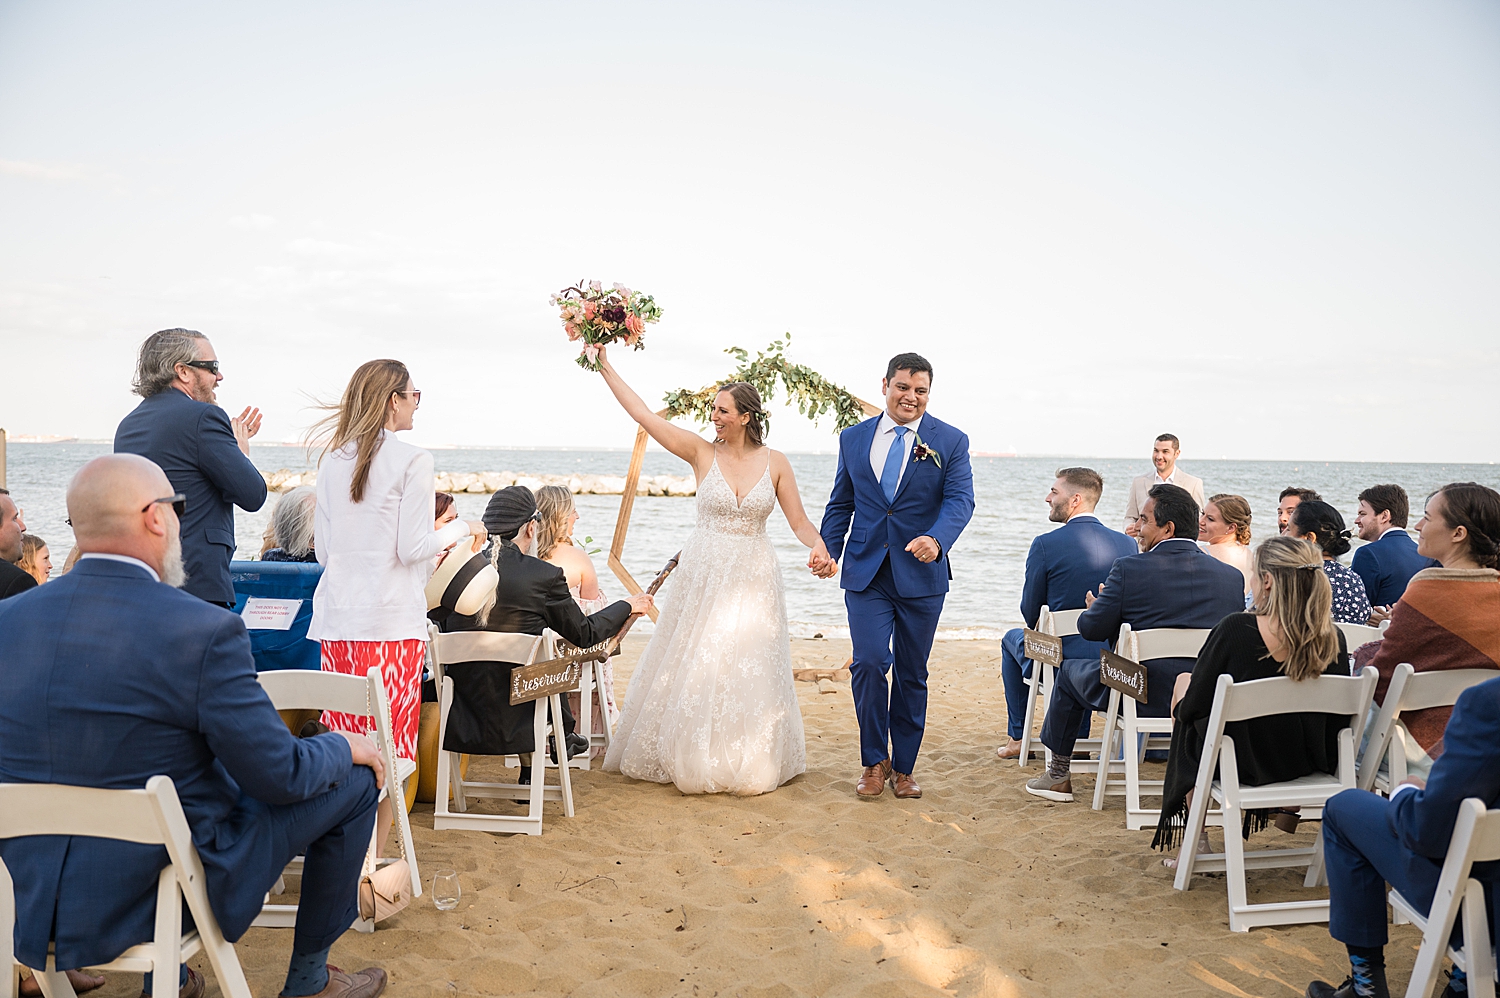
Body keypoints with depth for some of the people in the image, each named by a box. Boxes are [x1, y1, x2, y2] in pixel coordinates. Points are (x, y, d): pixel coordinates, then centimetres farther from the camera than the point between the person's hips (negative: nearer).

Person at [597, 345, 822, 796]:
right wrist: (605, 366, -10)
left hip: (753, 579, 0)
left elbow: (800, 522, 1)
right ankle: (691, 758, 22)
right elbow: (643, 414, -7)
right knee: (694, 668, 5)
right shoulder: (702, 452, -3)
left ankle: (749, 763, 22)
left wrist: (819, 545, -21)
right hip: (703, 575, 0)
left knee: (748, 670, 5)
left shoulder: (775, 462, -1)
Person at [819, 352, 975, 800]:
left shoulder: (950, 441, 1)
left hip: (921, 575, -1)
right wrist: (829, 551, 0)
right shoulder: (854, 438, 8)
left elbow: (960, 499, -11)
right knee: (869, 663, -11)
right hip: (866, 573, 1)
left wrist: (937, 539, -30)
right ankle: (875, 760, 9)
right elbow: (841, 503, 13)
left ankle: (903, 767, 24)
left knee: (912, 674, 8)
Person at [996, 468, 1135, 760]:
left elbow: (1031, 613, -7)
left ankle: (1018, 738, 33)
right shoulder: (1127, 544, -2)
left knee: (1012, 639, 29)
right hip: (1111, 663, 4)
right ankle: (1079, 739, 40)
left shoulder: (1045, 544, -16)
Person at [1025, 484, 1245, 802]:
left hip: (1143, 698, -4)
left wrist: (1096, 605, 15)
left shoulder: (1130, 569, -15)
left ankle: (1059, 774, 34)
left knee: (1070, 670, 23)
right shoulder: (1232, 576, -3)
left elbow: (1091, 629, -9)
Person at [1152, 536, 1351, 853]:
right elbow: (1339, 718, 1)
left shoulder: (1234, 630, -24)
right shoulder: (1333, 639, -13)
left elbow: (1191, 708, -15)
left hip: (1241, 765, -5)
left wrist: (1181, 700, 9)